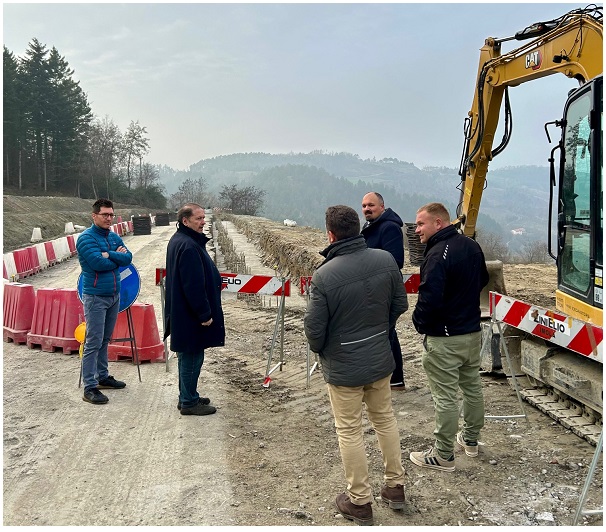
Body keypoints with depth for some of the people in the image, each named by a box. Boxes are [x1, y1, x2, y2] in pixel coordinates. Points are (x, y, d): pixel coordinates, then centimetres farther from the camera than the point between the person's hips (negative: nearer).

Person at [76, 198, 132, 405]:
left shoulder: (114, 237, 11)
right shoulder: (86, 238, -10)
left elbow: (127, 257, -2)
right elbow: (98, 263, -22)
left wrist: (109, 254, -18)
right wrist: (117, 258, -5)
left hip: (114, 295, 7)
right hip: (95, 297, -7)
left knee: (105, 340, 16)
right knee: (93, 343, -6)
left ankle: (103, 376, 28)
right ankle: (89, 387, -3)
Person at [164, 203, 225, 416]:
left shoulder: (178, 241, 11)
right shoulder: (188, 246, -23)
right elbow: (193, 285, -25)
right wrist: (204, 314, -19)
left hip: (183, 313, 11)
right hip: (190, 316, -11)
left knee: (189, 356, 19)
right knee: (191, 357, 1)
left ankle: (188, 397, 30)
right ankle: (189, 403, 13)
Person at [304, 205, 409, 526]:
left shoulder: (324, 275, -25)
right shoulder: (386, 260, -10)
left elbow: (314, 327, -17)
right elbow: (400, 304, 2)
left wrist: (319, 349, 5)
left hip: (343, 367, -5)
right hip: (381, 360, 5)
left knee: (349, 432, 10)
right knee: (385, 418, 23)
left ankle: (359, 502, 24)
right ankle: (395, 487, 37)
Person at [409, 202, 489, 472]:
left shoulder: (437, 255, -24)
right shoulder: (472, 246, 5)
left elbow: (429, 299, -29)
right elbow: (483, 280, 19)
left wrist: (419, 323, -10)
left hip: (444, 340, -9)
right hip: (473, 331, 9)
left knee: (445, 397, 1)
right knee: (472, 386, 21)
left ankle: (443, 456, 12)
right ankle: (471, 439, 40)